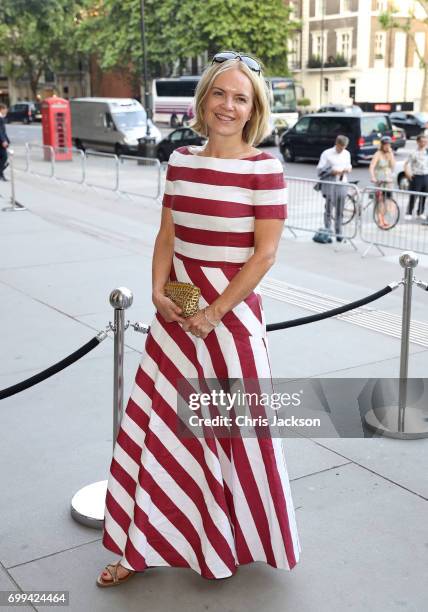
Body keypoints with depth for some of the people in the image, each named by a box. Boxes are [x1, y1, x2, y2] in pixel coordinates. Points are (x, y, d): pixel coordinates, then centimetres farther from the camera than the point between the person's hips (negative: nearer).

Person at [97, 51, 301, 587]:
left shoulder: (263, 168, -10)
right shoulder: (181, 161, 5)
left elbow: (265, 252, -12)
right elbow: (166, 236, 9)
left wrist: (214, 312, -13)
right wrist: (159, 292, -6)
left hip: (232, 307, -5)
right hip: (177, 306, 5)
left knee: (236, 427, 8)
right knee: (155, 423, 9)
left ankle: (242, 540, 34)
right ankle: (145, 546, 28)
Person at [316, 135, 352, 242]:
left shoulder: (346, 154, 13)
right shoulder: (327, 153, -3)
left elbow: (349, 165, 24)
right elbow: (320, 169, -4)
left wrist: (348, 169, 0)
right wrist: (332, 171, -17)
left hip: (342, 184, 4)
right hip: (330, 184, -4)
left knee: (339, 211, 5)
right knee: (328, 210, -3)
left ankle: (338, 233, 12)